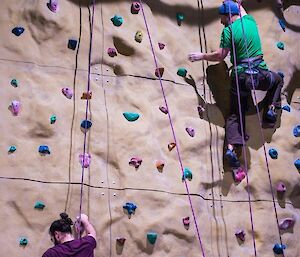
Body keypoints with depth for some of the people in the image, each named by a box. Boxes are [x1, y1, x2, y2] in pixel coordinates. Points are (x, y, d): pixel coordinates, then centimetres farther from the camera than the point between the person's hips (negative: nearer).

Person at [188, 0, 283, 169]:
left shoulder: (229, 30, -6)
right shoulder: (250, 20, 8)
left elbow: (220, 56, -6)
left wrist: (201, 56, 6)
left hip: (240, 77, -2)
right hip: (260, 74, 2)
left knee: (235, 115, 8)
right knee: (278, 80, 35)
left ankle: (231, 148, -11)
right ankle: (271, 110, 15)